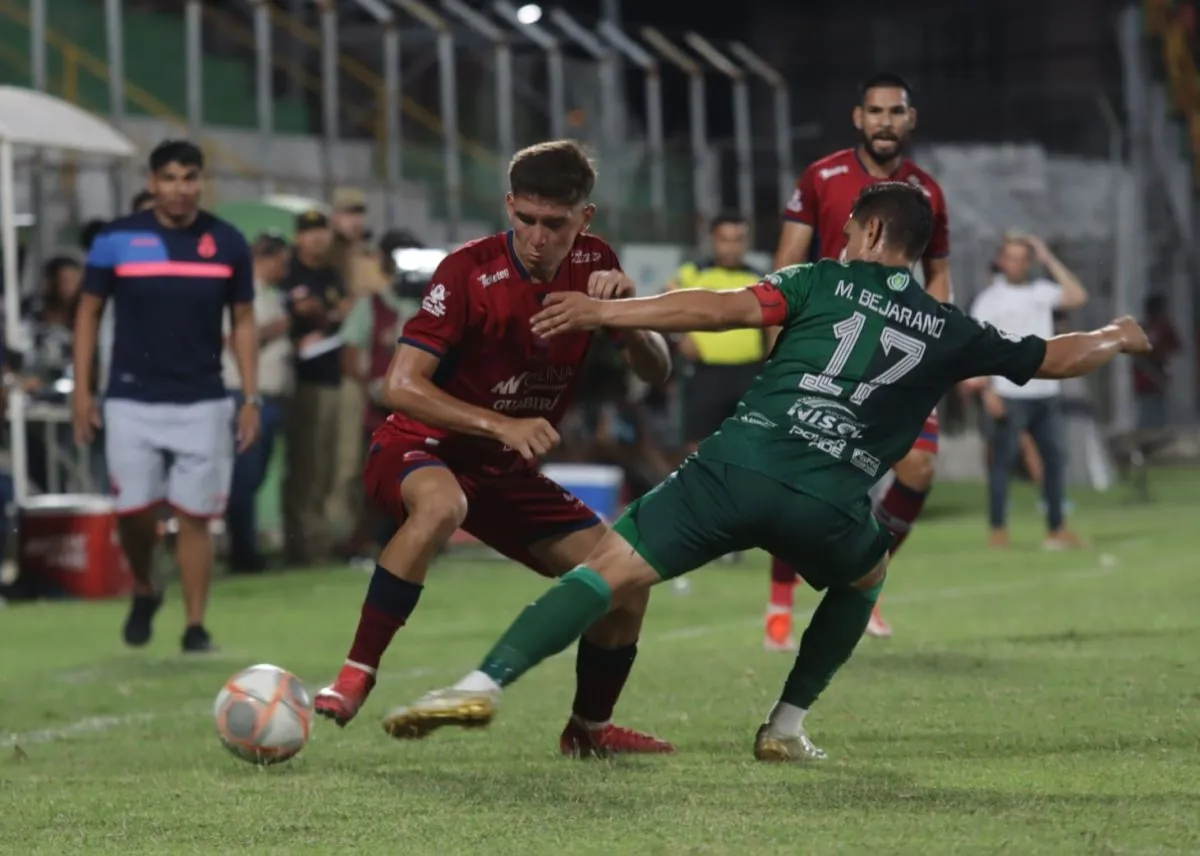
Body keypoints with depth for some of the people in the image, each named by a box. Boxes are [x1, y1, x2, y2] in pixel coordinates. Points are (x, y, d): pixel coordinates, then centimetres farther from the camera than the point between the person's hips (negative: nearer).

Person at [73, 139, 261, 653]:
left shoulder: (228, 244, 2)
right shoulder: (117, 240, -2)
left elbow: (243, 322, 9)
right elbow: (89, 313, 5)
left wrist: (251, 398, 3)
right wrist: (82, 391, 0)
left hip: (203, 403, 1)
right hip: (132, 401, 0)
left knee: (195, 515, -2)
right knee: (133, 509, -3)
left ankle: (195, 627, 6)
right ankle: (143, 592, 26)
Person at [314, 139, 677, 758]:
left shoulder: (593, 266, -3)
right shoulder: (470, 271, -20)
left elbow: (656, 371, -5)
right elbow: (400, 386, -25)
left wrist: (627, 308, -25)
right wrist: (502, 425, -33)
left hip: (509, 473, 6)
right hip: (419, 450, -6)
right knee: (441, 504, -41)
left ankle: (590, 728, 22)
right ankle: (354, 678, -34)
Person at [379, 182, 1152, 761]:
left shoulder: (824, 282, 14)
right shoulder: (951, 332, 18)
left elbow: (727, 309, -1)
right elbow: (1053, 359, 32)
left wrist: (605, 312, -1)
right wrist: (1116, 338, 52)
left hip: (740, 465, -1)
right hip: (832, 504, 1)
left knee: (610, 570, -2)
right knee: (866, 577, 34)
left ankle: (486, 683, -21)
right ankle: (788, 724, 25)